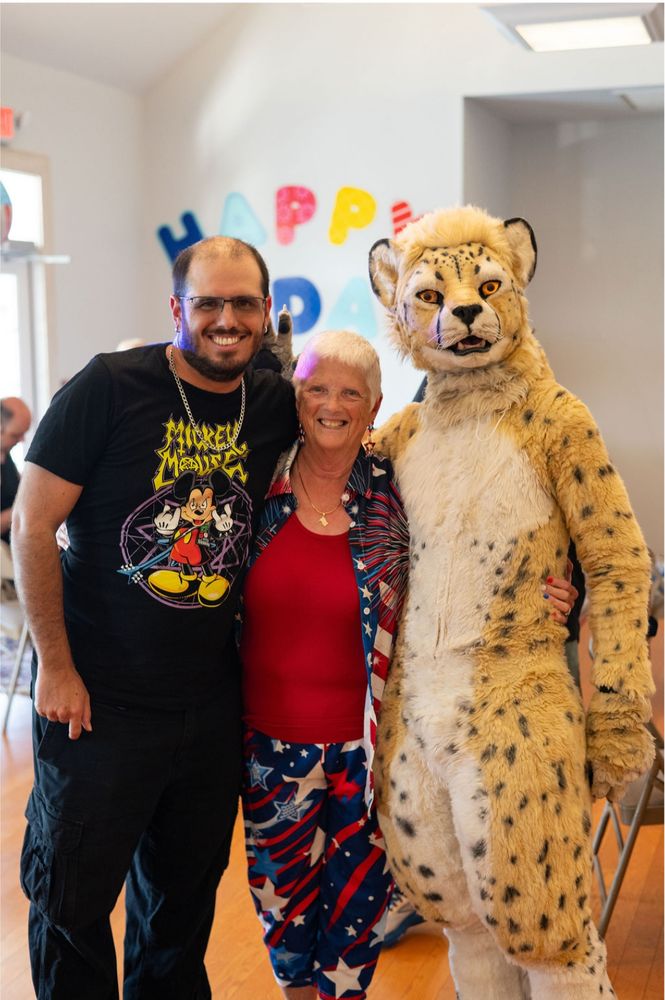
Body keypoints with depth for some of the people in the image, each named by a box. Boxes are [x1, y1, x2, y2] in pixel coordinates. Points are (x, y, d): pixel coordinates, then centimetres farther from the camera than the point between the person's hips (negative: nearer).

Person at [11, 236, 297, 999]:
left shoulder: (277, 405, 1)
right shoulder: (109, 387, -13)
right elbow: (33, 523, -11)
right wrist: (56, 666, -13)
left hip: (213, 706, 4)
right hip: (98, 700, -4)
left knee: (185, 899, 21)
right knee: (71, 899, 11)